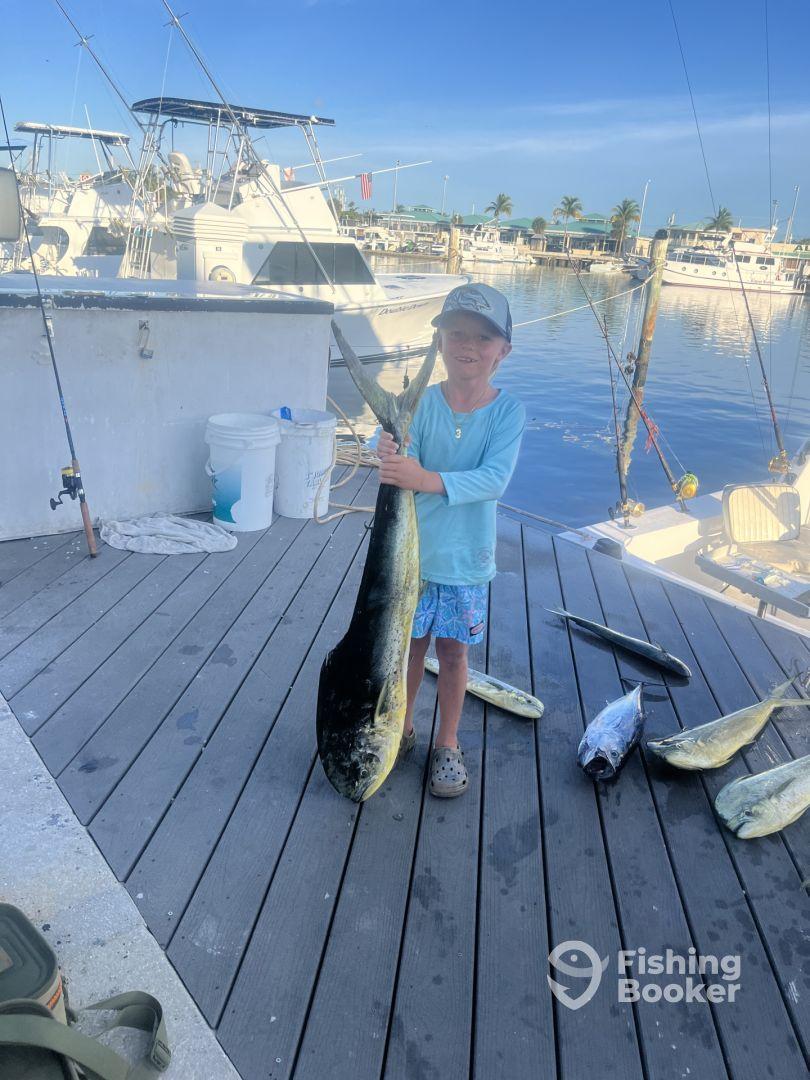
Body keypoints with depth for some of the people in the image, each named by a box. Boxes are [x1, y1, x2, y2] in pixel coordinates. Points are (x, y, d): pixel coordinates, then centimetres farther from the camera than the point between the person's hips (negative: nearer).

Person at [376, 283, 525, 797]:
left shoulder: (508, 410, -10)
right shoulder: (422, 402, -7)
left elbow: (495, 479, -23)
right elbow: (406, 466, -16)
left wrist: (429, 479, -38)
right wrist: (392, 458, -40)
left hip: (467, 559, -1)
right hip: (413, 549, 1)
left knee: (453, 651, 12)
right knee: (411, 644, 14)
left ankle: (448, 745, 32)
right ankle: (401, 729, 37)